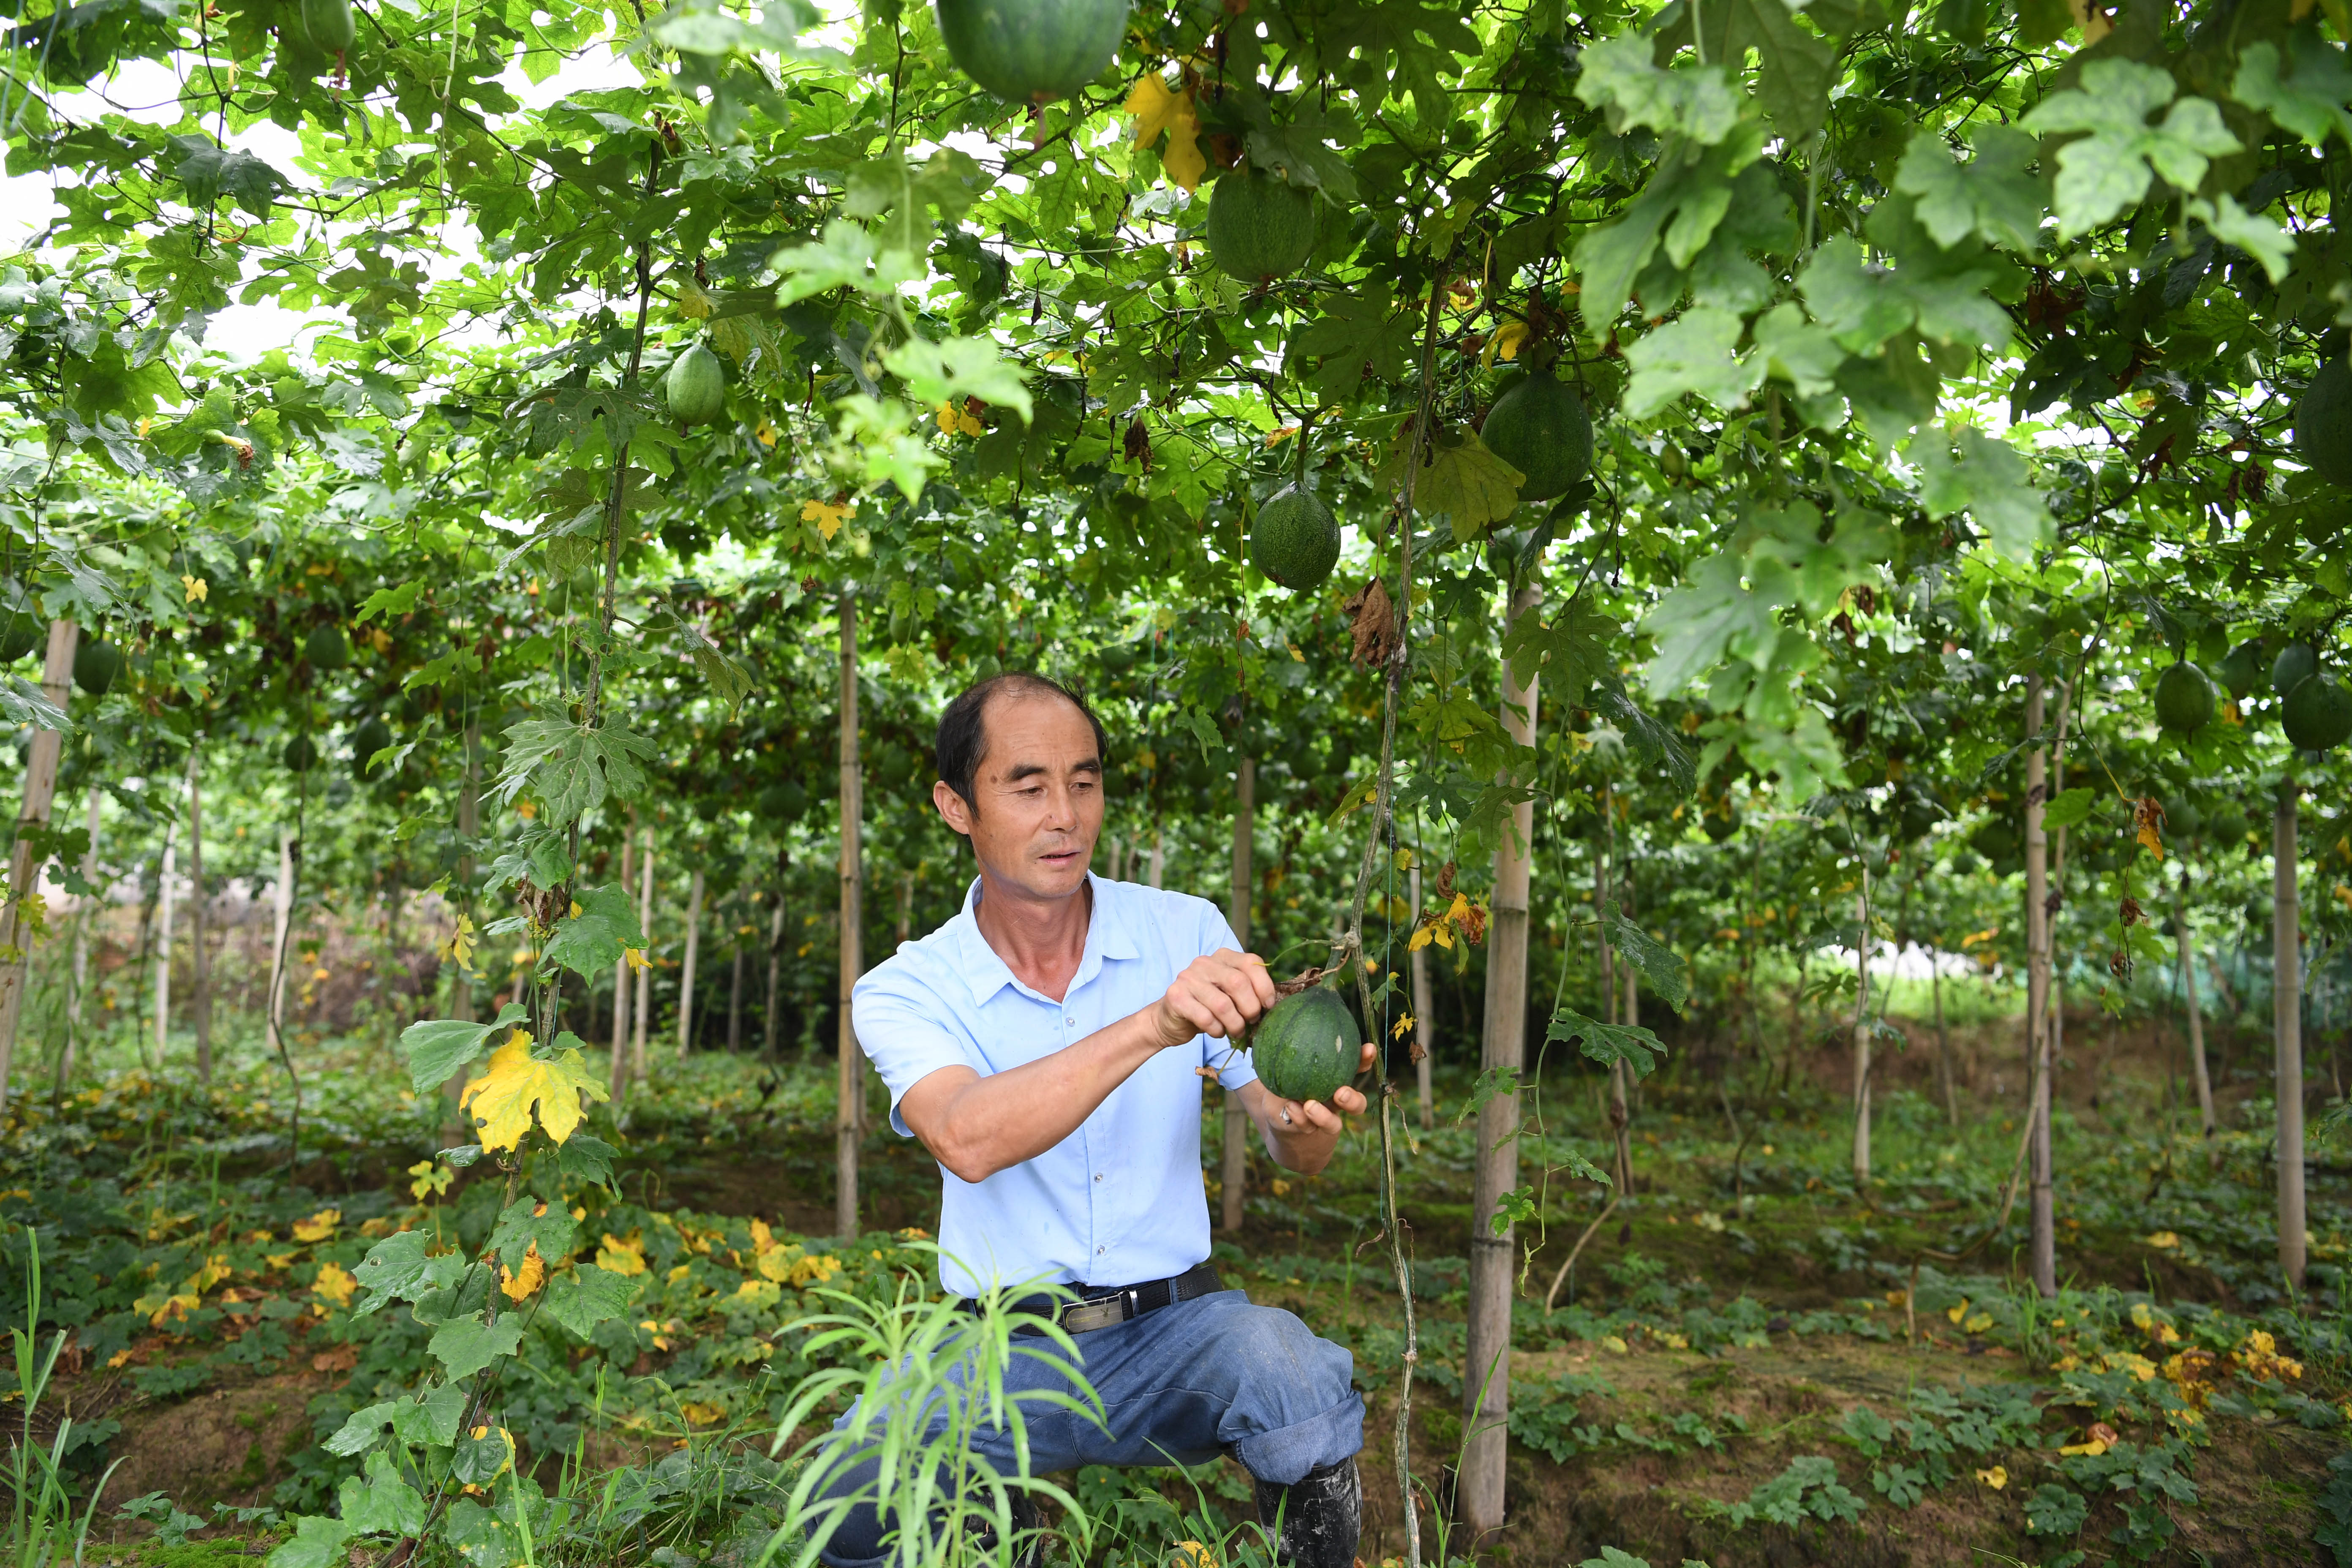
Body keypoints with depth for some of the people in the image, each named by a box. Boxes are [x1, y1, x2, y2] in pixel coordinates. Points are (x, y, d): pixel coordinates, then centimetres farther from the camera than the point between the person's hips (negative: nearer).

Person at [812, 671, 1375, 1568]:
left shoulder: (1187, 933, 1)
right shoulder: (903, 991, -4)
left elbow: (1293, 1154, -1)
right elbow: (968, 1140, -26)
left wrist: (1307, 1121, -26)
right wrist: (1152, 1027, -39)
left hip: (1173, 1328, 0)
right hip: (1006, 1350, 0)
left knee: (1290, 1366, -32)